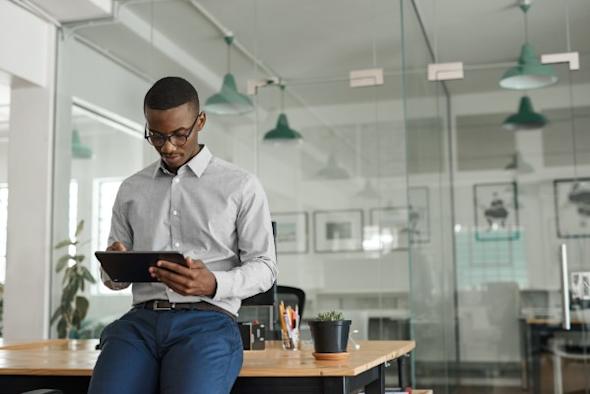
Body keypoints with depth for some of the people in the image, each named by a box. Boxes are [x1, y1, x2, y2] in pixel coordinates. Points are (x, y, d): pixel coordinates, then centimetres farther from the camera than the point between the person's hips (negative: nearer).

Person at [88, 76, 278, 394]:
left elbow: (264, 267, 5)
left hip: (207, 322, -2)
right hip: (140, 321, 3)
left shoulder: (241, 186, 7)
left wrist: (213, 285, -15)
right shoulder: (131, 189, 18)